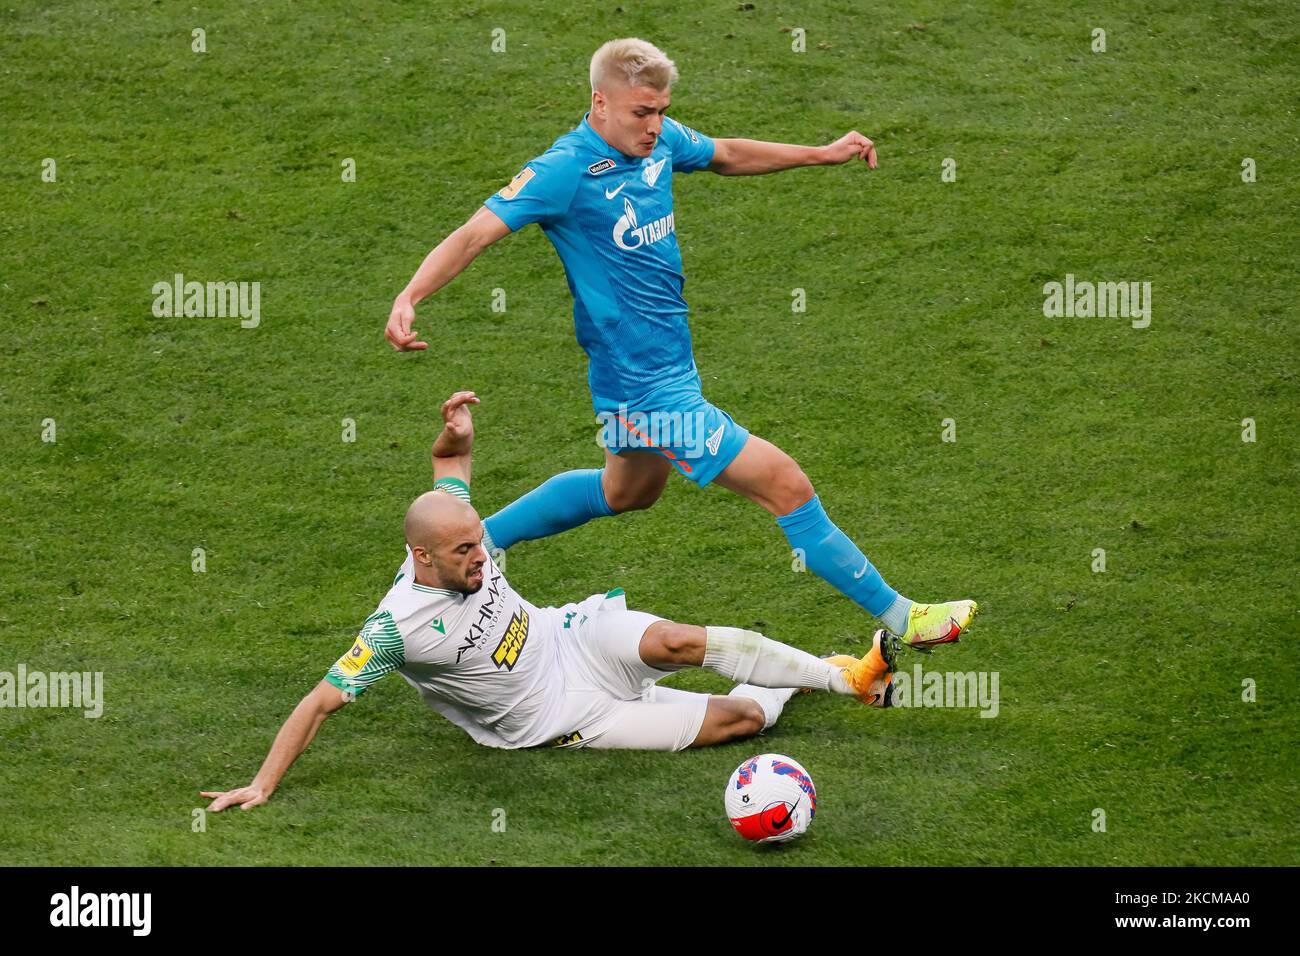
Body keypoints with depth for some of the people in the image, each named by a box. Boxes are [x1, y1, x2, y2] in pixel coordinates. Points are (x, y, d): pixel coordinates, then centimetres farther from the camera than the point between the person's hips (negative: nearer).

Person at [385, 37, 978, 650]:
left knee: (628, 490, 34)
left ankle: (478, 542, 45)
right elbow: (474, 235, -25)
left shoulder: (658, 141, 0)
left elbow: (726, 156, 20)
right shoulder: (564, 170, -22)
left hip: (668, 364, 10)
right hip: (645, 386, -10)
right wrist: (409, 298, -39)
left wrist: (821, 154, 17)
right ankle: (900, 618, 2)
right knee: (787, 486, -9)